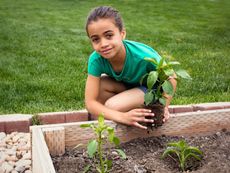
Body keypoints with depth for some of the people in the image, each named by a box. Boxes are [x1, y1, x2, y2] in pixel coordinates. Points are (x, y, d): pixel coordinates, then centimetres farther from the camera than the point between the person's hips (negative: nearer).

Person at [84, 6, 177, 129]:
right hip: (126, 85, 4)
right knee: (99, 85, -25)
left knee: (112, 106, -27)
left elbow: (170, 81, -19)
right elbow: (90, 102, -31)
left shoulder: (144, 56, -37)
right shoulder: (96, 59, -28)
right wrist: (122, 116, -45)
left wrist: (163, 107, -32)